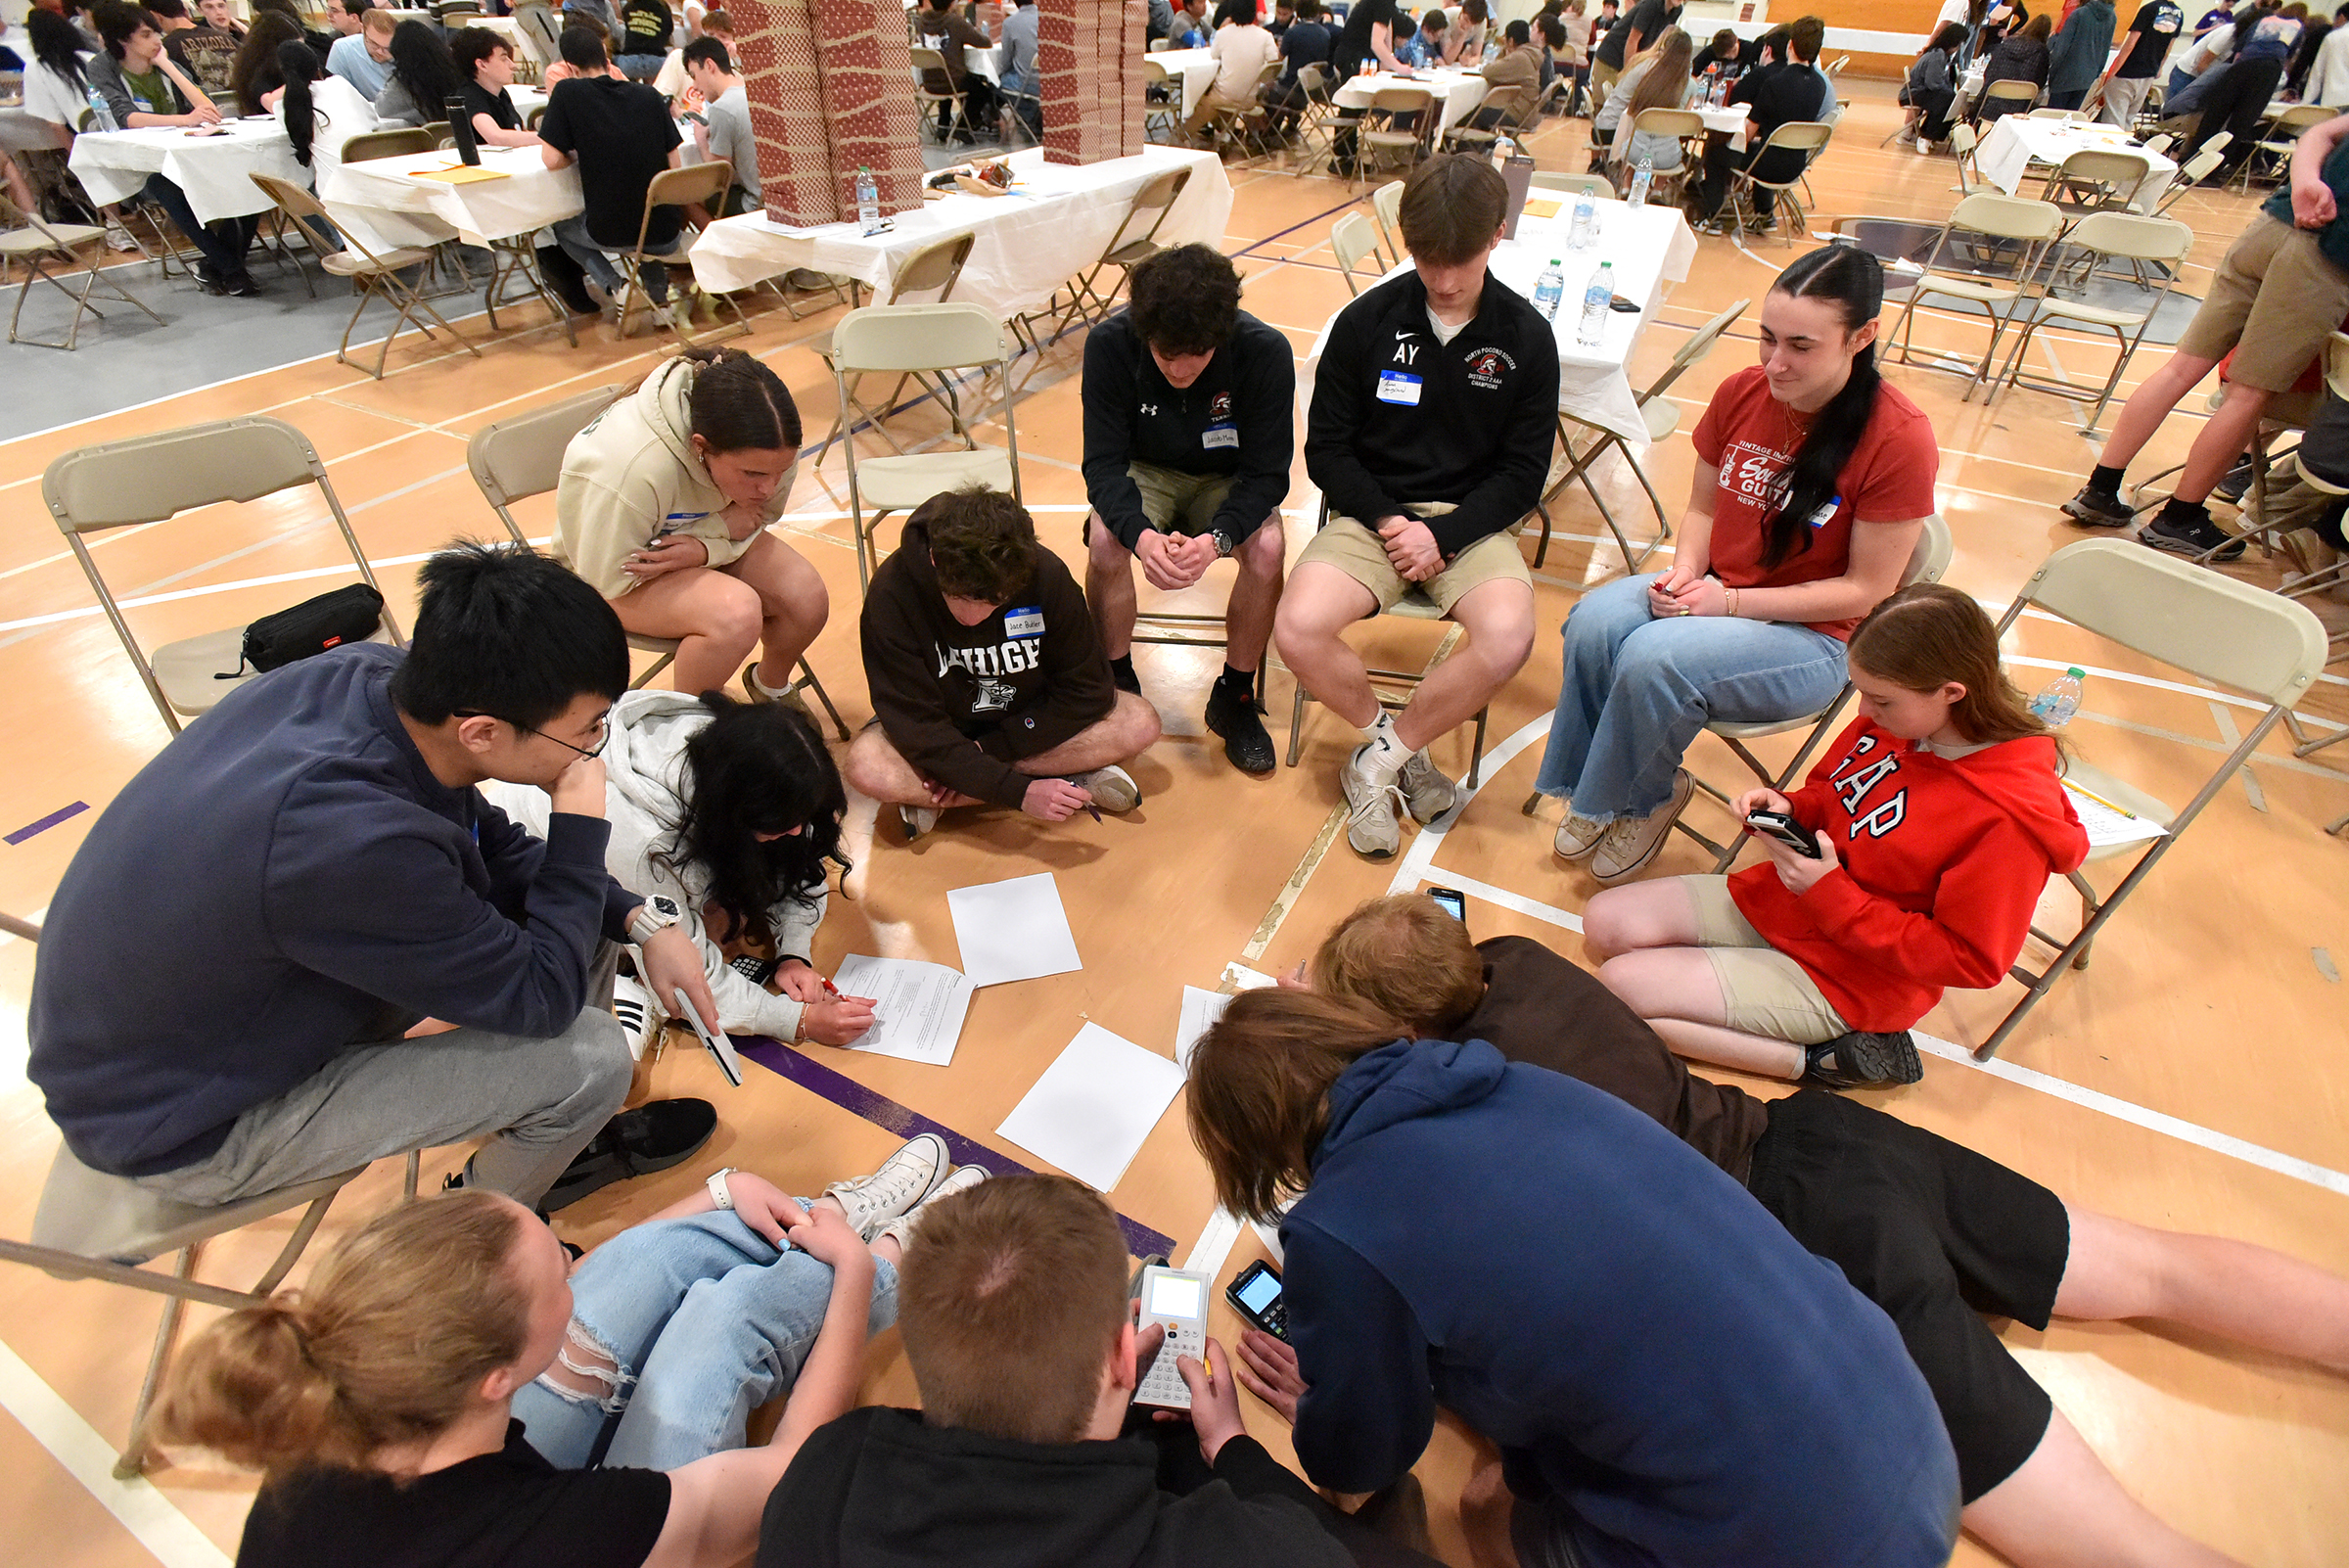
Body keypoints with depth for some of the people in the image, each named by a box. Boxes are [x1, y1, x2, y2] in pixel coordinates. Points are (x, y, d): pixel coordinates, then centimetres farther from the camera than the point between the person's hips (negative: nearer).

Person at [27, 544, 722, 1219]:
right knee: (589, 1056, -17)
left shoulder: (362, 673, -18)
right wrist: (581, 818, -21)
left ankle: (562, 1135, 22)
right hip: (180, 1127, -7)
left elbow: (490, 846, 0)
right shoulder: (352, 843, -41)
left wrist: (639, 922, -9)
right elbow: (541, 999, -25)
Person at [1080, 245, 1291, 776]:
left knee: (1268, 548, -30)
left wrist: (1216, 537, -42)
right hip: (1144, 473, 1)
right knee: (1105, 540, -31)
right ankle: (1117, 684, -5)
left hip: (1228, 481, 0)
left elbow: (1267, 473, -22)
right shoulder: (1109, 344, -24)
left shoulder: (1266, 352, -26)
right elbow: (1103, 462, -22)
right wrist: (1140, 534, -43)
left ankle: (1234, 697, -7)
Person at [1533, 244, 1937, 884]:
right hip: (1713, 592, 5)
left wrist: (1730, 602, -20)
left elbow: (1865, 590, -12)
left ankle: (1647, 797, -3)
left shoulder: (1899, 438, -16)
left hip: (1811, 636, -4)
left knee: (1654, 657, -33)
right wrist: (1686, 571, -10)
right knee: (1594, 620, -27)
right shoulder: (1742, 392, -2)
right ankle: (1592, 788, -6)